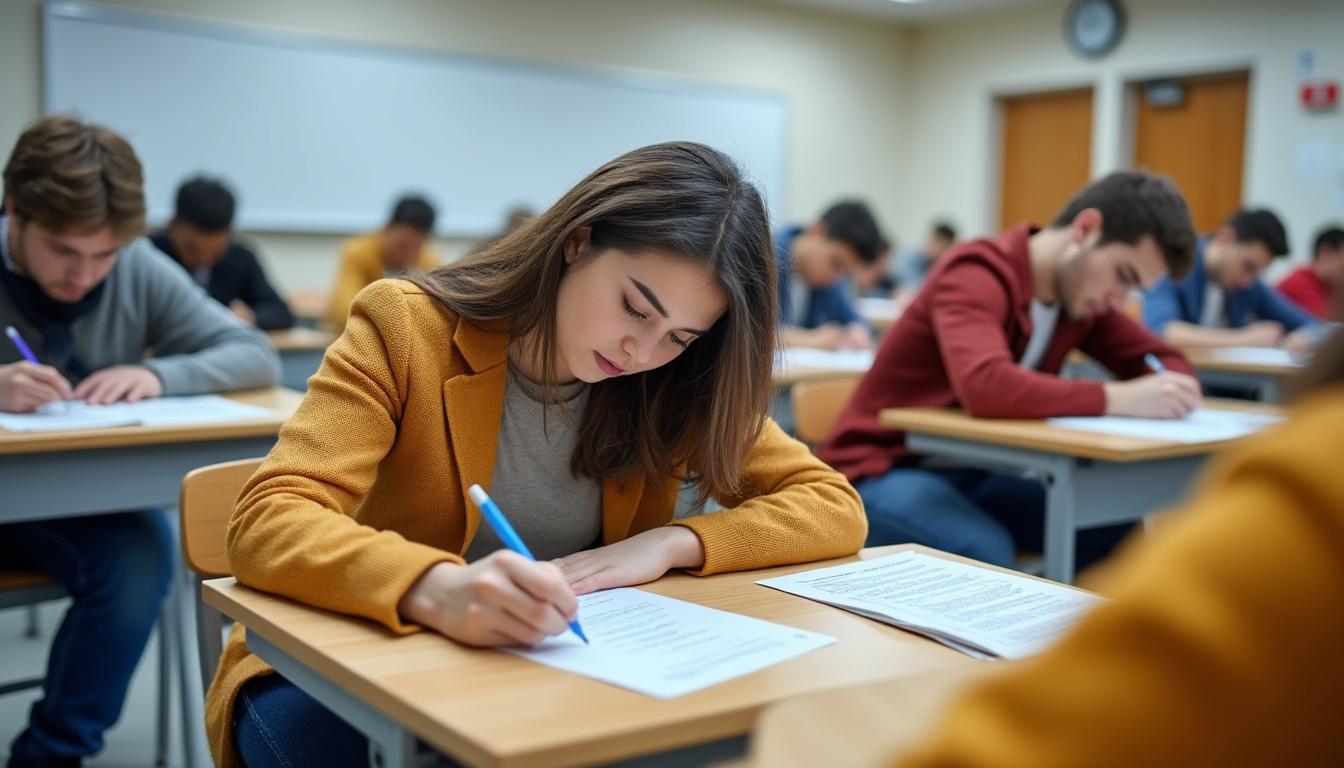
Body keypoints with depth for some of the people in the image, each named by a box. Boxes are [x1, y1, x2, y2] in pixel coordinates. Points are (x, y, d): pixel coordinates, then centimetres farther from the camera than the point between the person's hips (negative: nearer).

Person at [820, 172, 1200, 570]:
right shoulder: (979, 274, -21)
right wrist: (1119, 398, -36)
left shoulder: (1080, 292, 4)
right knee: (986, 553, -34)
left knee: (1116, 532, -10)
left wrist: (1170, 392, -13)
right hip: (885, 470, -7)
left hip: (969, 474, 8)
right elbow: (987, 387, -39)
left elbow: (1164, 361, 11)